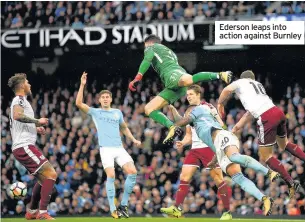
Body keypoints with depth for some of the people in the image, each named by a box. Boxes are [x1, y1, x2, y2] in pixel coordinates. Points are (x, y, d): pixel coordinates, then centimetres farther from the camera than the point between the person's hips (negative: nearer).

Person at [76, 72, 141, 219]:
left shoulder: (117, 112, 18)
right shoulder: (95, 112, 8)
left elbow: (124, 128, 33)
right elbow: (79, 103, -5)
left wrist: (133, 140, 20)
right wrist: (82, 85, -10)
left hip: (119, 148, 4)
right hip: (106, 149, -4)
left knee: (132, 172, -13)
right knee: (111, 176, -19)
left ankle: (124, 204, 1)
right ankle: (113, 209, -11)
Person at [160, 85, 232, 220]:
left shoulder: (207, 107, -3)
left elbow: (220, 124, -6)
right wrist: (182, 143, 0)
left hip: (209, 147, -6)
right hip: (195, 149, 6)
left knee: (218, 179, -7)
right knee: (184, 177, -1)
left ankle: (228, 212, -2)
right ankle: (177, 209, 1)